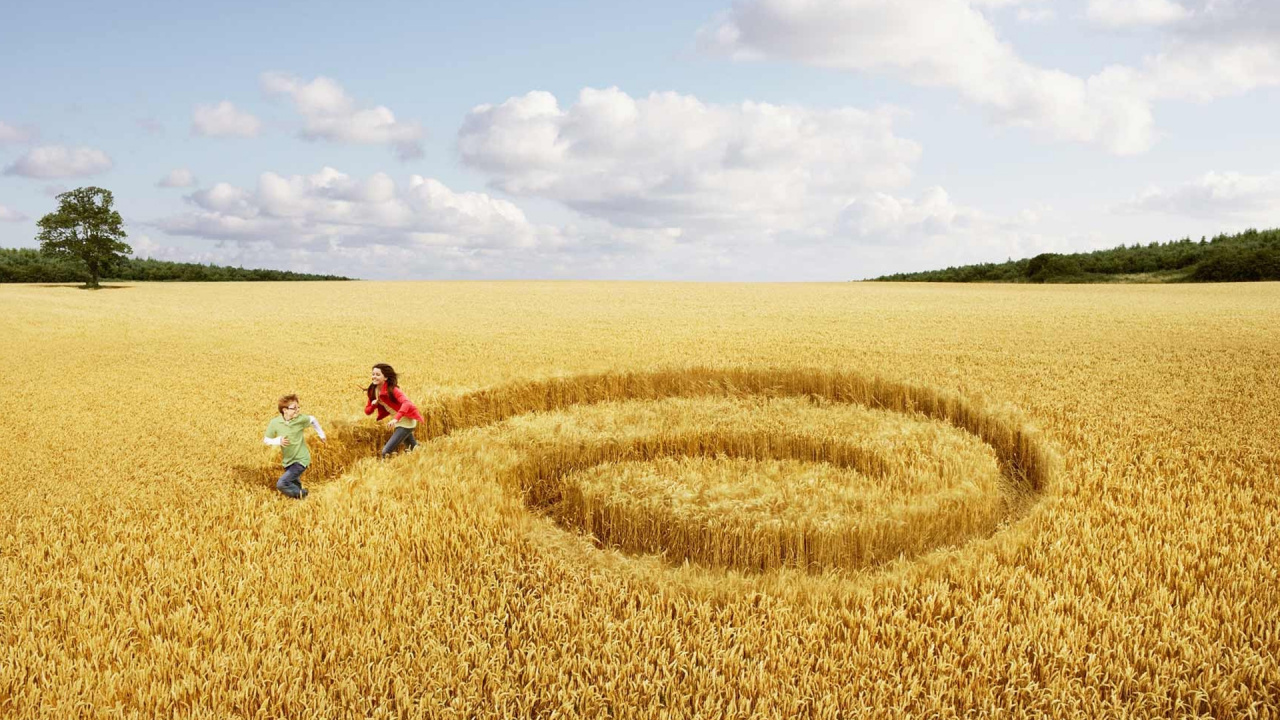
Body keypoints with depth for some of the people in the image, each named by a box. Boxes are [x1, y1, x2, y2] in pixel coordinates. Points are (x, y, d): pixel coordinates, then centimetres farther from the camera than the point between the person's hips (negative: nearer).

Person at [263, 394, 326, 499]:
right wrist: (278, 441, -20)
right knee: (295, 486, 17)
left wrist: (321, 434, 14)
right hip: (287, 461, 4)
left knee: (281, 484, -18)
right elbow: (266, 439, 0)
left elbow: (312, 420, 6)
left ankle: (301, 493, 5)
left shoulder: (300, 419, -15)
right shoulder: (274, 423, -12)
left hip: (301, 460, -3)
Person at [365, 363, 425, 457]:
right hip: (398, 422, 8)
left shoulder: (392, 389, -24)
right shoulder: (373, 391, -3)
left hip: (406, 422, -8)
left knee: (386, 452, -14)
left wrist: (396, 418, -50)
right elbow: (367, 411, 4)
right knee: (414, 449, 24)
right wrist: (373, 404, -18)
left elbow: (406, 403, -38)